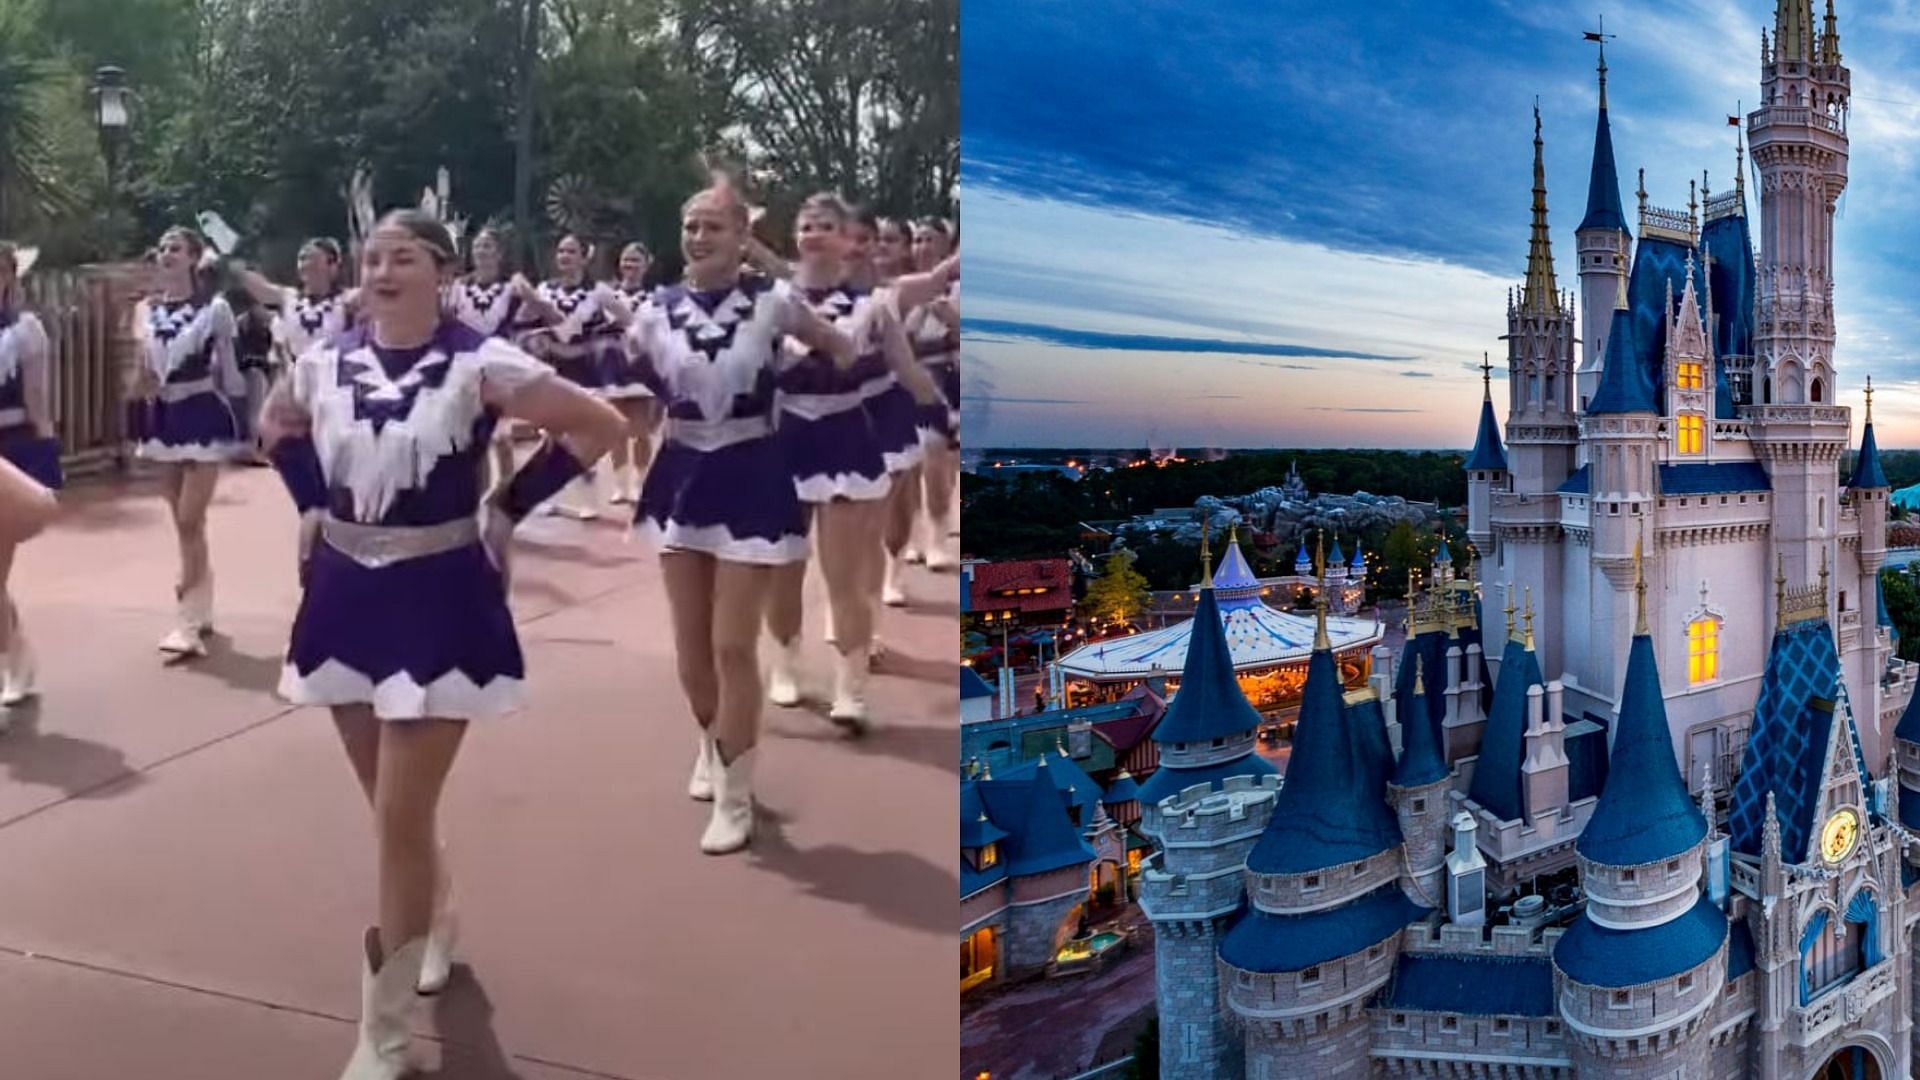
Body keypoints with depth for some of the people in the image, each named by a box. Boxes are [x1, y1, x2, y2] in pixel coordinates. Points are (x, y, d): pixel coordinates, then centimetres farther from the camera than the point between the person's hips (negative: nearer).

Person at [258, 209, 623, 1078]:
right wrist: (312, 503, 8)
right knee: (389, 803, 17)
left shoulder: (480, 364, -13)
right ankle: (435, 917, 47)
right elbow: (277, 426, 23)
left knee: (401, 818, -4)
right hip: (345, 596, 5)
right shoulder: (323, 362, 1)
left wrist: (509, 508, -9)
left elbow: (598, 426, -10)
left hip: (437, 603, -5)